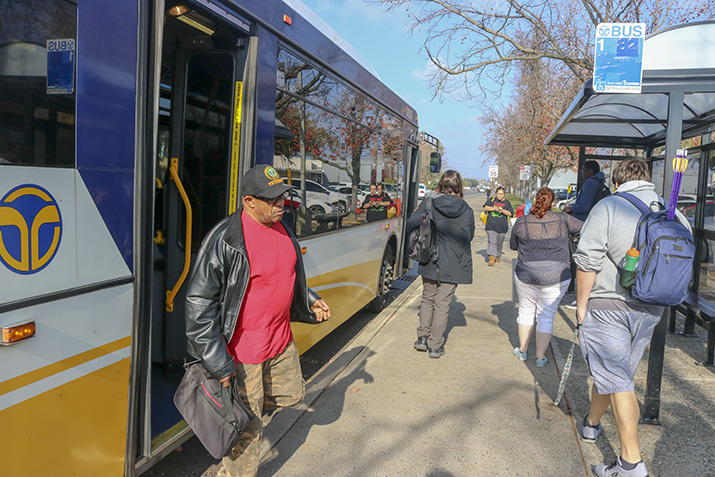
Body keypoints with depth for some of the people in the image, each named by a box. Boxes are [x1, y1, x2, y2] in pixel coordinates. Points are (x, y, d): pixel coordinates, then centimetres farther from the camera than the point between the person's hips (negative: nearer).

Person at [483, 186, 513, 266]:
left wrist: (502, 210, -13)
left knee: (499, 242, 9)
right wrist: (494, 208, -14)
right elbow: (486, 207, 1)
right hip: (491, 225, -1)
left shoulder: (507, 202, 11)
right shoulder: (491, 200, 11)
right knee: (492, 242, -11)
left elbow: (510, 213, 4)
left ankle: (497, 256, 26)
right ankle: (491, 258, -17)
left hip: (502, 226, 2)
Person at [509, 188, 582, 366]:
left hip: (526, 275, 0)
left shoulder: (522, 222, -4)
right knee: (546, 316, 10)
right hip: (556, 277, 0)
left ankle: (522, 350, 28)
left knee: (526, 312, 18)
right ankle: (540, 357, 16)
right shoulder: (563, 220, -5)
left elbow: (513, 245, 10)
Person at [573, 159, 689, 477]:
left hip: (606, 306, -6)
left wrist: (581, 305, -8)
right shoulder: (675, 215, 7)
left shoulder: (608, 207, -10)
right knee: (615, 371, 20)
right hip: (649, 310, 6)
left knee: (617, 379, -2)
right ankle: (591, 424, 40)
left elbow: (588, 261, -17)